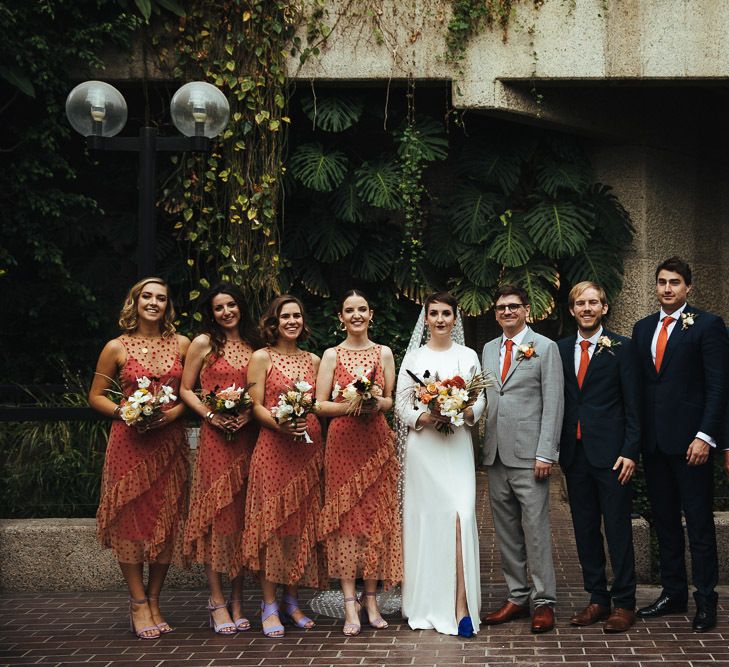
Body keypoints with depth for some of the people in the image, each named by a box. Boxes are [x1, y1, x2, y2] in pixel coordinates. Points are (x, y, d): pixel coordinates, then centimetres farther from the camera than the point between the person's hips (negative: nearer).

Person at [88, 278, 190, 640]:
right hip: (129, 441, -2)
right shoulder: (117, 348, 2)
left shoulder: (181, 344, 8)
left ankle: (153, 601, 15)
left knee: (167, 519, 3)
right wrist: (124, 412, -10)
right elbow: (96, 396, 6)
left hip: (170, 441, 2)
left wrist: (178, 410, -7)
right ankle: (138, 603, 7)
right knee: (130, 518, -3)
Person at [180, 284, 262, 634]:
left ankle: (237, 601, 11)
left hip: (248, 435, 4)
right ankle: (217, 601, 2)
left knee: (243, 513, 4)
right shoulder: (204, 343, 3)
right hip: (216, 436, -3)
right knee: (216, 512, -4)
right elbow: (186, 389, 3)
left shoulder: (254, 344, 13)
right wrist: (211, 415, -10)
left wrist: (249, 413, -3)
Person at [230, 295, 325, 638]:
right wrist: (280, 424, -20)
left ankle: (291, 602, 14)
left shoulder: (313, 361, 16)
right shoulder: (261, 358, 3)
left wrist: (306, 425, 0)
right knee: (271, 523, -5)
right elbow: (256, 406, -4)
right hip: (272, 448, -4)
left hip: (308, 448, 4)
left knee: (301, 525, 5)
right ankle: (269, 606, -1)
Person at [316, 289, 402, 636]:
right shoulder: (331, 355, 5)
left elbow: (392, 400, 11)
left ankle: (371, 599, 11)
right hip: (342, 442, -2)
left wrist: (377, 403, -10)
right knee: (345, 517, -4)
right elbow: (320, 404, 1)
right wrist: (349, 406, -16)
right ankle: (350, 604, -2)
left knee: (377, 516, 2)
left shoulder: (384, 353, 10)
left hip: (377, 442, 2)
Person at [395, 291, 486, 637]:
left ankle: (461, 605, -13)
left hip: (457, 446, 0)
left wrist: (467, 413, -12)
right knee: (425, 518, 0)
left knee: (461, 515, -13)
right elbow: (401, 404, 5)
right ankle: (425, 604, 11)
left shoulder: (468, 356, 10)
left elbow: (480, 400, 9)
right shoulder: (413, 357, 7)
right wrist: (425, 418, -13)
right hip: (423, 446, 0)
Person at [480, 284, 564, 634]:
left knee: (535, 529, -4)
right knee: (506, 531, 9)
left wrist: (546, 453, -13)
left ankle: (544, 601, 3)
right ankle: (517, 597, 17)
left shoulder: (546, 348, -1)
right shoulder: (488, 349, 16)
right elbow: (486, 399, 16)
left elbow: (553, 403, -6)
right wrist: (483, 444, 6)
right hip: (495, 454, 6)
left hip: (528, 454, -6)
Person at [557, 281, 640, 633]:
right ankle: (597, 599, 20)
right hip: (574, 454, 4)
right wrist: (556, 449, 4)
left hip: (610, 453, -4)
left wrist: (630, 452, -10)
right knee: (585, 529, 10)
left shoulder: (621, 347, -1)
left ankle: (624, 603, 8)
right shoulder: (561, 349, 11)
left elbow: (633, 404, -4)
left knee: (618, 529, -1)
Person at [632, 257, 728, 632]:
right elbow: (638, 384, 14)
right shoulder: (643, 329, 14)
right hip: (653, 442, 6)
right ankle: (673, 593, 20)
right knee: (664, 521, 11)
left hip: (689, 441, -6)